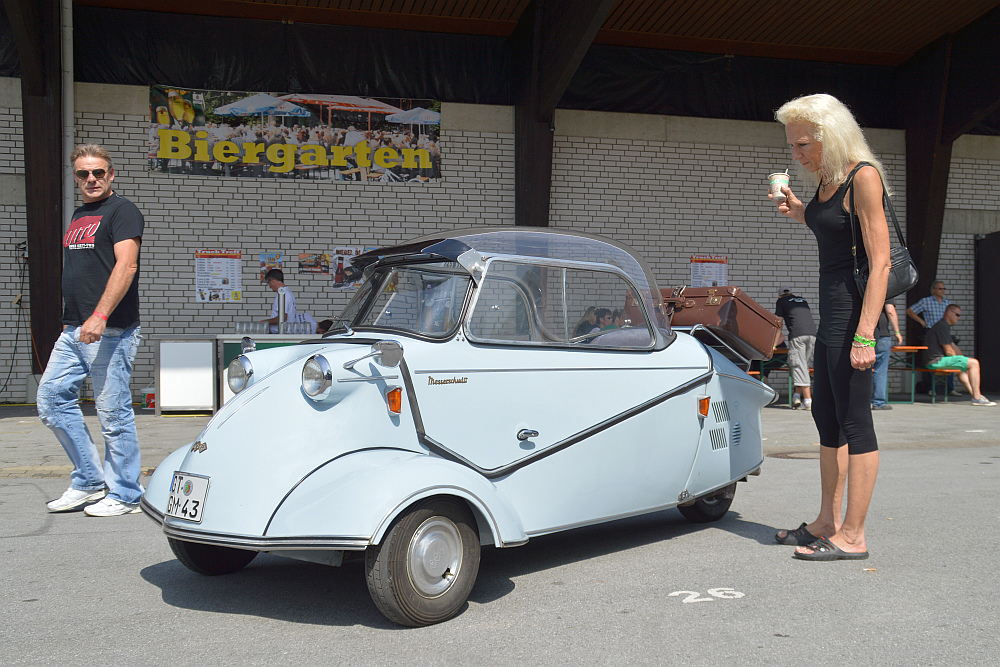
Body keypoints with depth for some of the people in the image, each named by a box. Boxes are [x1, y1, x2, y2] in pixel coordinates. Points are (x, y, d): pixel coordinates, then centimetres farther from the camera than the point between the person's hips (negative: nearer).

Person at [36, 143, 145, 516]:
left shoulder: (121, 211, -6)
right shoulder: (79, 216, 21)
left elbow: (126, 266, -19)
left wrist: (99, 316, -27)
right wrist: (69, 320, 21)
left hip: (110, 331, -9)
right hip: (73, 331, 9)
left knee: (113, 413, -4)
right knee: (51, 399, 7)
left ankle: (124, 495, 8)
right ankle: (88, 481, 17)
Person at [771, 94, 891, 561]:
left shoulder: (863, 176, -13)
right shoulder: (825, 179, 12)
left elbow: (880, 262, -19)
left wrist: (865, 333, -25)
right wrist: (799, 212, 13)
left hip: (855, 307, -10)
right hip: (830, 311, 10)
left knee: (853, 418, -6)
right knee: (826, 416, 14)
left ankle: (852, 536, 1)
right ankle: (828, 522, 24)